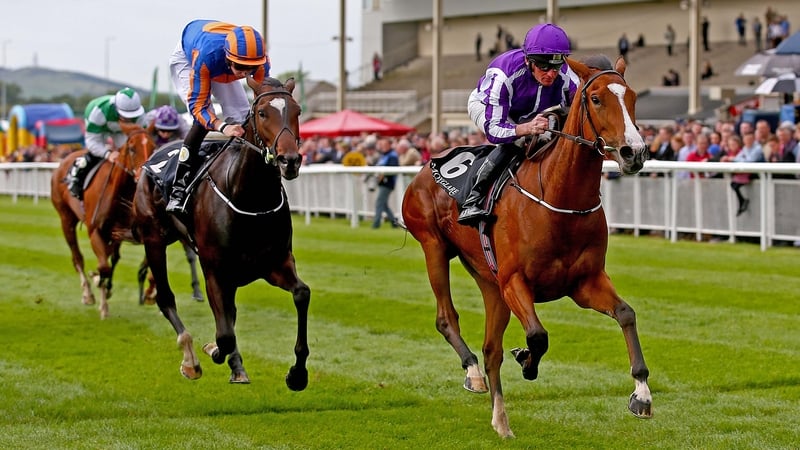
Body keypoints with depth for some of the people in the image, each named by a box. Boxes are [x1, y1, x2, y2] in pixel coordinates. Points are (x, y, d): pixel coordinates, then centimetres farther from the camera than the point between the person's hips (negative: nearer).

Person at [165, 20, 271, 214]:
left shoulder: (259, 60, -35)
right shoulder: (206, 56, -47)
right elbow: (198, 105, -43)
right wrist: (222, 127, -61)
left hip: (222, 69, 5)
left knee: (242, 117, -8)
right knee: (203, 119, -24)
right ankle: (179, 188, -24)